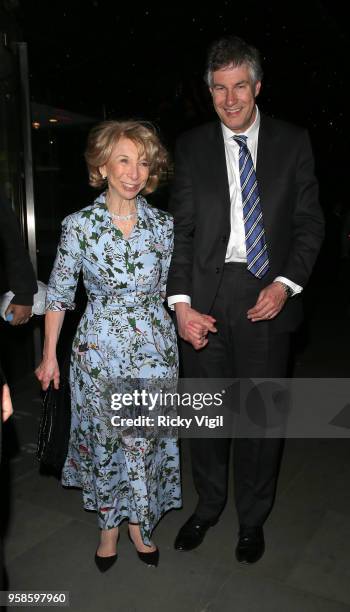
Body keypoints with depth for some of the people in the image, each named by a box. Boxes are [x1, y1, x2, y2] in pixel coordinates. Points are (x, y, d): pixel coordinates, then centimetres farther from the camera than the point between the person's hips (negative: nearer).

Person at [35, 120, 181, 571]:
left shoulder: (163, 225, -1)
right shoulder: (79, 225, -7)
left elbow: (172, 288, 9)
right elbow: (59, 292, -1)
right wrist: (49, 354, 1)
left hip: (154, 348, 1)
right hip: (98, 348, -1)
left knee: (146, 440, 8)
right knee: (104, 439, 11)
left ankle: (138, 522, 34)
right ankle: (109, 526, 36)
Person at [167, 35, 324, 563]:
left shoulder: (293, 142, 5)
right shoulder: (192, 147, 6)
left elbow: (310, 223, 5)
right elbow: (181, 230, 2)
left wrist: (286, 283, -10)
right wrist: (181, 303, -7)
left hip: (267, 297, 0)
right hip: (205, 298, 1)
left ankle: (252, 519, 32)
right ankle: (208, 506, 36)